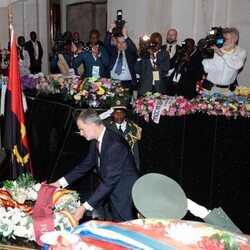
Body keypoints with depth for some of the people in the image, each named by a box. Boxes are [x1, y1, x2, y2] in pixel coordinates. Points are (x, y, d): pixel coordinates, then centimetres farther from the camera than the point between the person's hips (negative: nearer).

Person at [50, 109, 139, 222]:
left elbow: (110, 181, -28)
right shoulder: (95, 142, 2)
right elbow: (85, 165, 12)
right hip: (113, 193, 8)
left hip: (125, 196, -8)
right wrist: (59, 183, 7)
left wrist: (85, 207, -28)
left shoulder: (115, 144, -27)